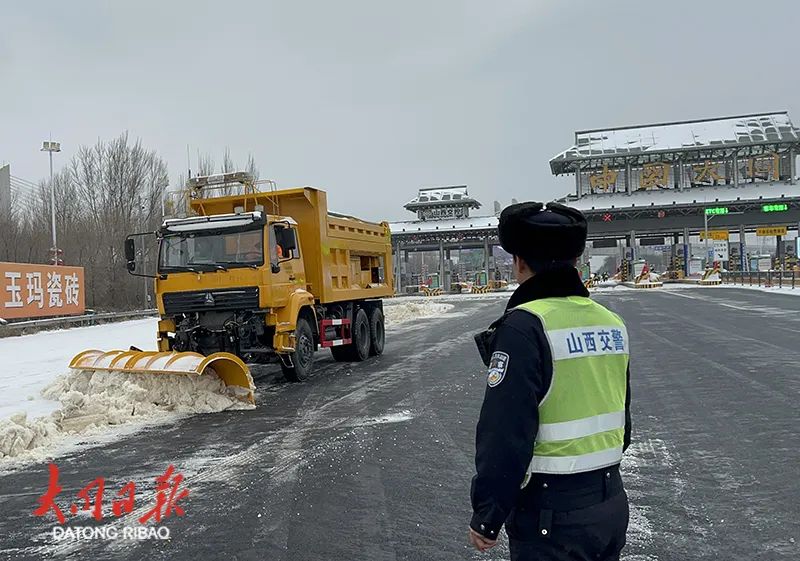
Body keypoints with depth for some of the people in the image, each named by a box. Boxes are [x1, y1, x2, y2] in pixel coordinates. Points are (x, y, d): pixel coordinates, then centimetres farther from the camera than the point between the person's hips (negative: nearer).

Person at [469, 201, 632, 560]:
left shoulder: (525, 326, -21)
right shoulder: (611, 322, 4)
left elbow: (505, 436, -23)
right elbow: (621, 421, 13)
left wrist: (486, 517, -13)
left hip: (553, 516, -7)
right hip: (611, 504, 7)